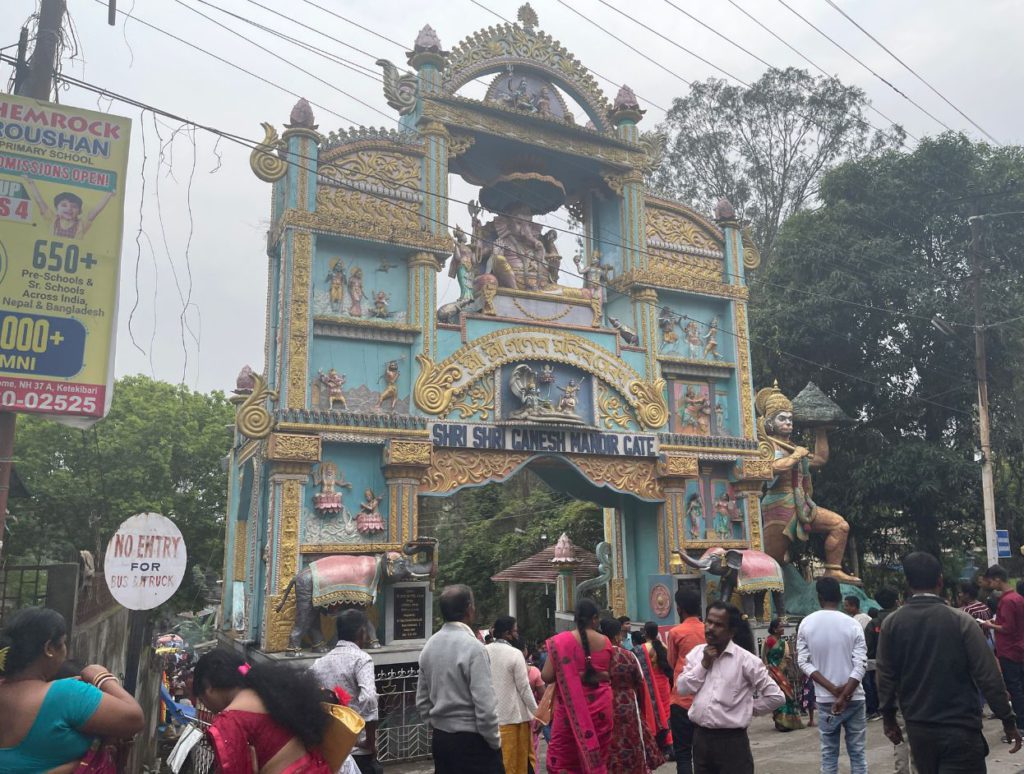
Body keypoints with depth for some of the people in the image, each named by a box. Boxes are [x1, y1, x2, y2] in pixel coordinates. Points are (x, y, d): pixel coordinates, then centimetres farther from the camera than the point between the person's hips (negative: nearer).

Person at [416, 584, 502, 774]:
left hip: (440, 739, 7)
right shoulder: (473, 647, -17)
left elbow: (422, 700, 11)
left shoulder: (429, 646, 5)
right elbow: (485, 706, -19)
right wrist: (495, 742, -5)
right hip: (471, 742, -7)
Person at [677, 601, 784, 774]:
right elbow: (681, 688, -2)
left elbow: (776, 696, -7)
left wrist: (748, 708, 0)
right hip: (700, 738, 5)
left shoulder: (746, 660, -10)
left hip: (731, 741, -5)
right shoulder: (696, 653, 6)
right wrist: (704, 664, -9)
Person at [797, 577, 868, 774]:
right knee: (857, 752, 8)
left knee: (829, 754, 9)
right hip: (853, 698, -1)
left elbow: (803, 662, -6)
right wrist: (844, 696, -12)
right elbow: (860, 665, -12)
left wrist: (832, 689, -9)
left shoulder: (806, 624, -3)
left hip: (825, 699, 1)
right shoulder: (852, 625, -6)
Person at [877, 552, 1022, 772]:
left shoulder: (891, 624, -3)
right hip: (960, 728, -3)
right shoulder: (961, 621, -10)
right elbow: (988, 676, -10)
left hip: (918, 729, 3)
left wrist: (889, 717, 13)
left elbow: (886, 676, 2)